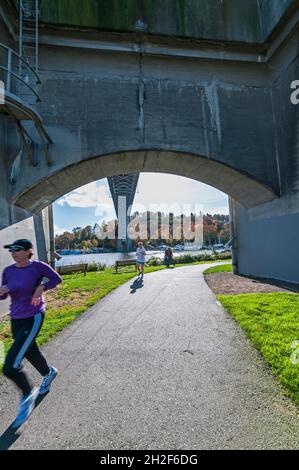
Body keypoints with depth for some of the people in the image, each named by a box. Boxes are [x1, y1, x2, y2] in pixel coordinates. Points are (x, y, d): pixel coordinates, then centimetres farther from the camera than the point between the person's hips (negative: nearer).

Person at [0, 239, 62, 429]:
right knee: (31, 353, 24)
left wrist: (41, 287, -17)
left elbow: (57, 279, -3)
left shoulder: (38, 266, -15)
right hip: (16, 319, 6)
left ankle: (28, 395, 18)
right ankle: (49, 373, 53)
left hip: (33, 318, -6)